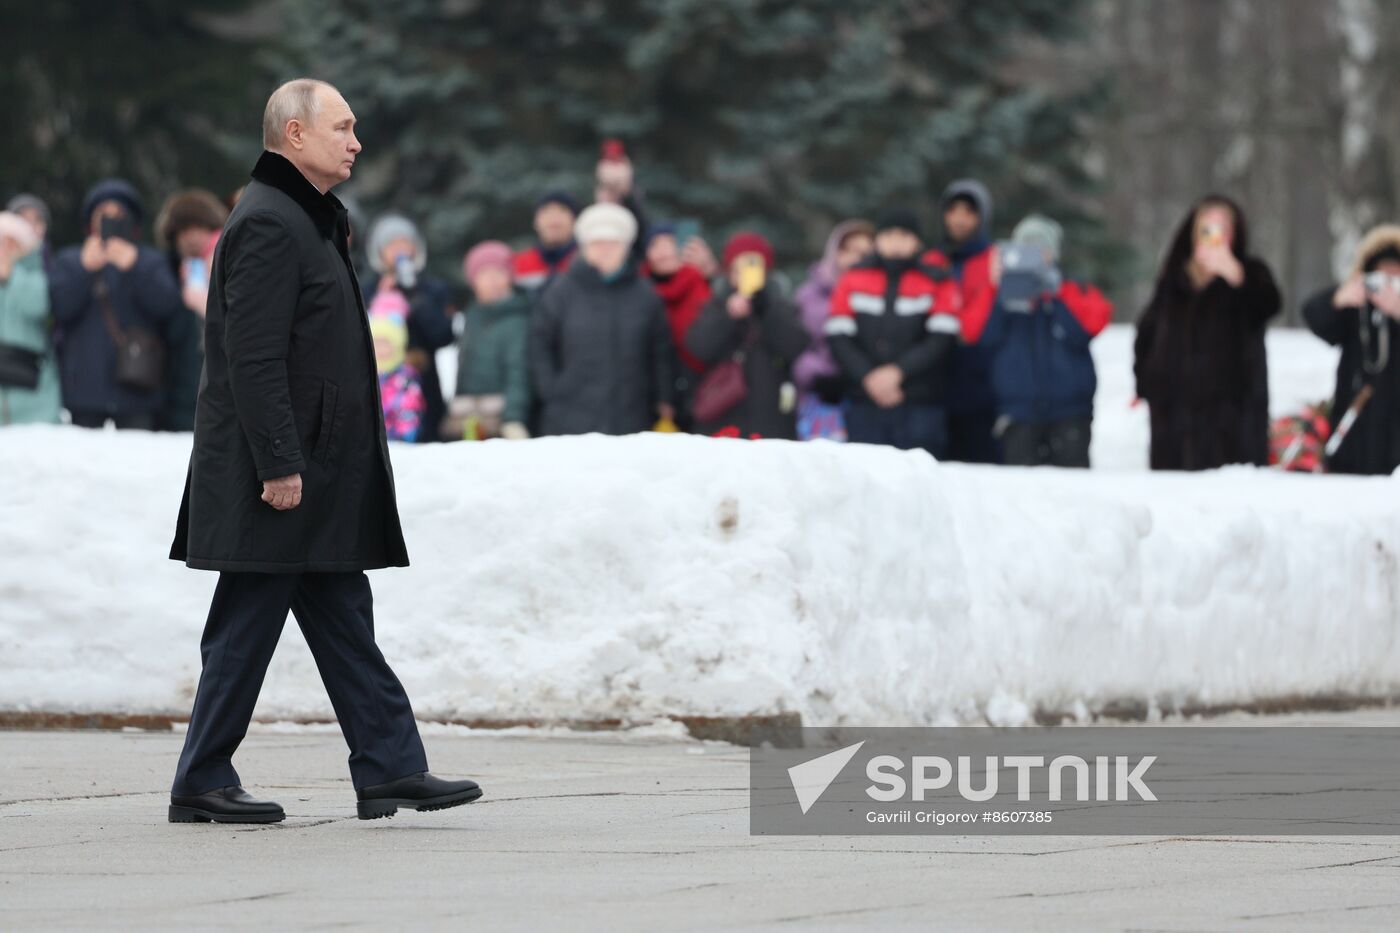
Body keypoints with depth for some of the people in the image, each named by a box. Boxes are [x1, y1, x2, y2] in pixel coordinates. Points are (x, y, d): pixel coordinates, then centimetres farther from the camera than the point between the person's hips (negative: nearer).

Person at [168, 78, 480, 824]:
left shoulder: (307, 222, 18)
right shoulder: (268, 224, -15)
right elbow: (253, 357, -22)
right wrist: (279, 464, -24)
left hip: (322, 472, 10)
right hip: (277, 478, -10)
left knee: (343, 620, 8)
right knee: (247, 626, -4)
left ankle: (390, 768, 8)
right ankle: (202, 784, 3)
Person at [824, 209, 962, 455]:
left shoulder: (938, 283, 6)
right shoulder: (853, 280, 11)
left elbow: (942, 339, -3)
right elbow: (838, 337, 5)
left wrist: (898, 371, -13)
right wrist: (867, 377, -9)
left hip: (920, 406, -2)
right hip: (865, 404, 2)